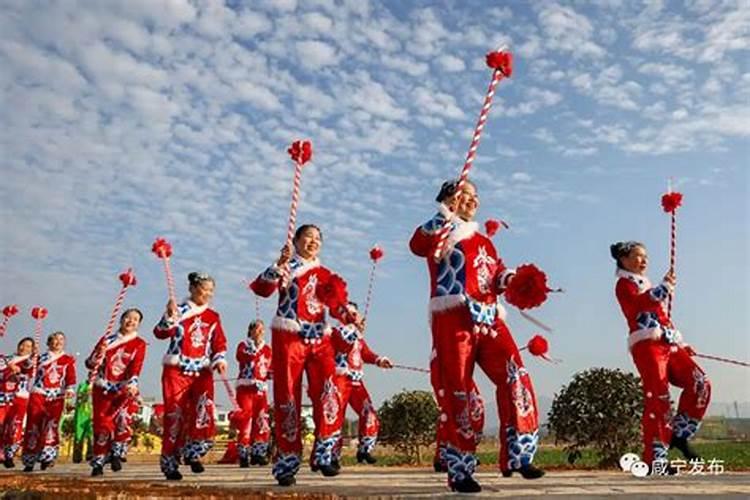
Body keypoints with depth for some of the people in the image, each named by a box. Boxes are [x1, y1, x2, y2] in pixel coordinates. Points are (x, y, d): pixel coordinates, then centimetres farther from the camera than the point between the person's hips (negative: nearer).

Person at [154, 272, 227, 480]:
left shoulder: (213, 317, 12)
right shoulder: (178, 311, 2)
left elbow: (220, 343, 11)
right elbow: (160, 332, -10)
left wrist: (219, 360, -7)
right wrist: (170, 317, -27)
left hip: (202, 371, 3)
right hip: (176, 370, -2)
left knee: (205, 408, -16)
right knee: (175, 415, -2)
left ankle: (193, 451, 6)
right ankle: (169, 462, 12)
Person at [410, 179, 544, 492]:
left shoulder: (484, 241, 27)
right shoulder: (438, 232, 9)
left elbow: (498, 276, 18)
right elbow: (417, 246, -13)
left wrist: (512, 278, -3)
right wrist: (446, 213, -17)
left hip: (488, 319, 5)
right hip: (453, 318, -5)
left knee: (516, 378, -11)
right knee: (458, 392, -5)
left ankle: (517, 455, -3)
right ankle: (460, 471, 4)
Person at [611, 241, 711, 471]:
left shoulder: (646, 285, 31)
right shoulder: (625, 284, 4)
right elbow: (636, 305, -19)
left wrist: (681, 343, 24)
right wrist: (663, 288, -18)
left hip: (668, 343, 9)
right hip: (648, 344, -9)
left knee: (700, 384, -5)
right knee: (658, 398, -14)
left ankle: (679, 434, 5)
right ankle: (655, 459, -11)